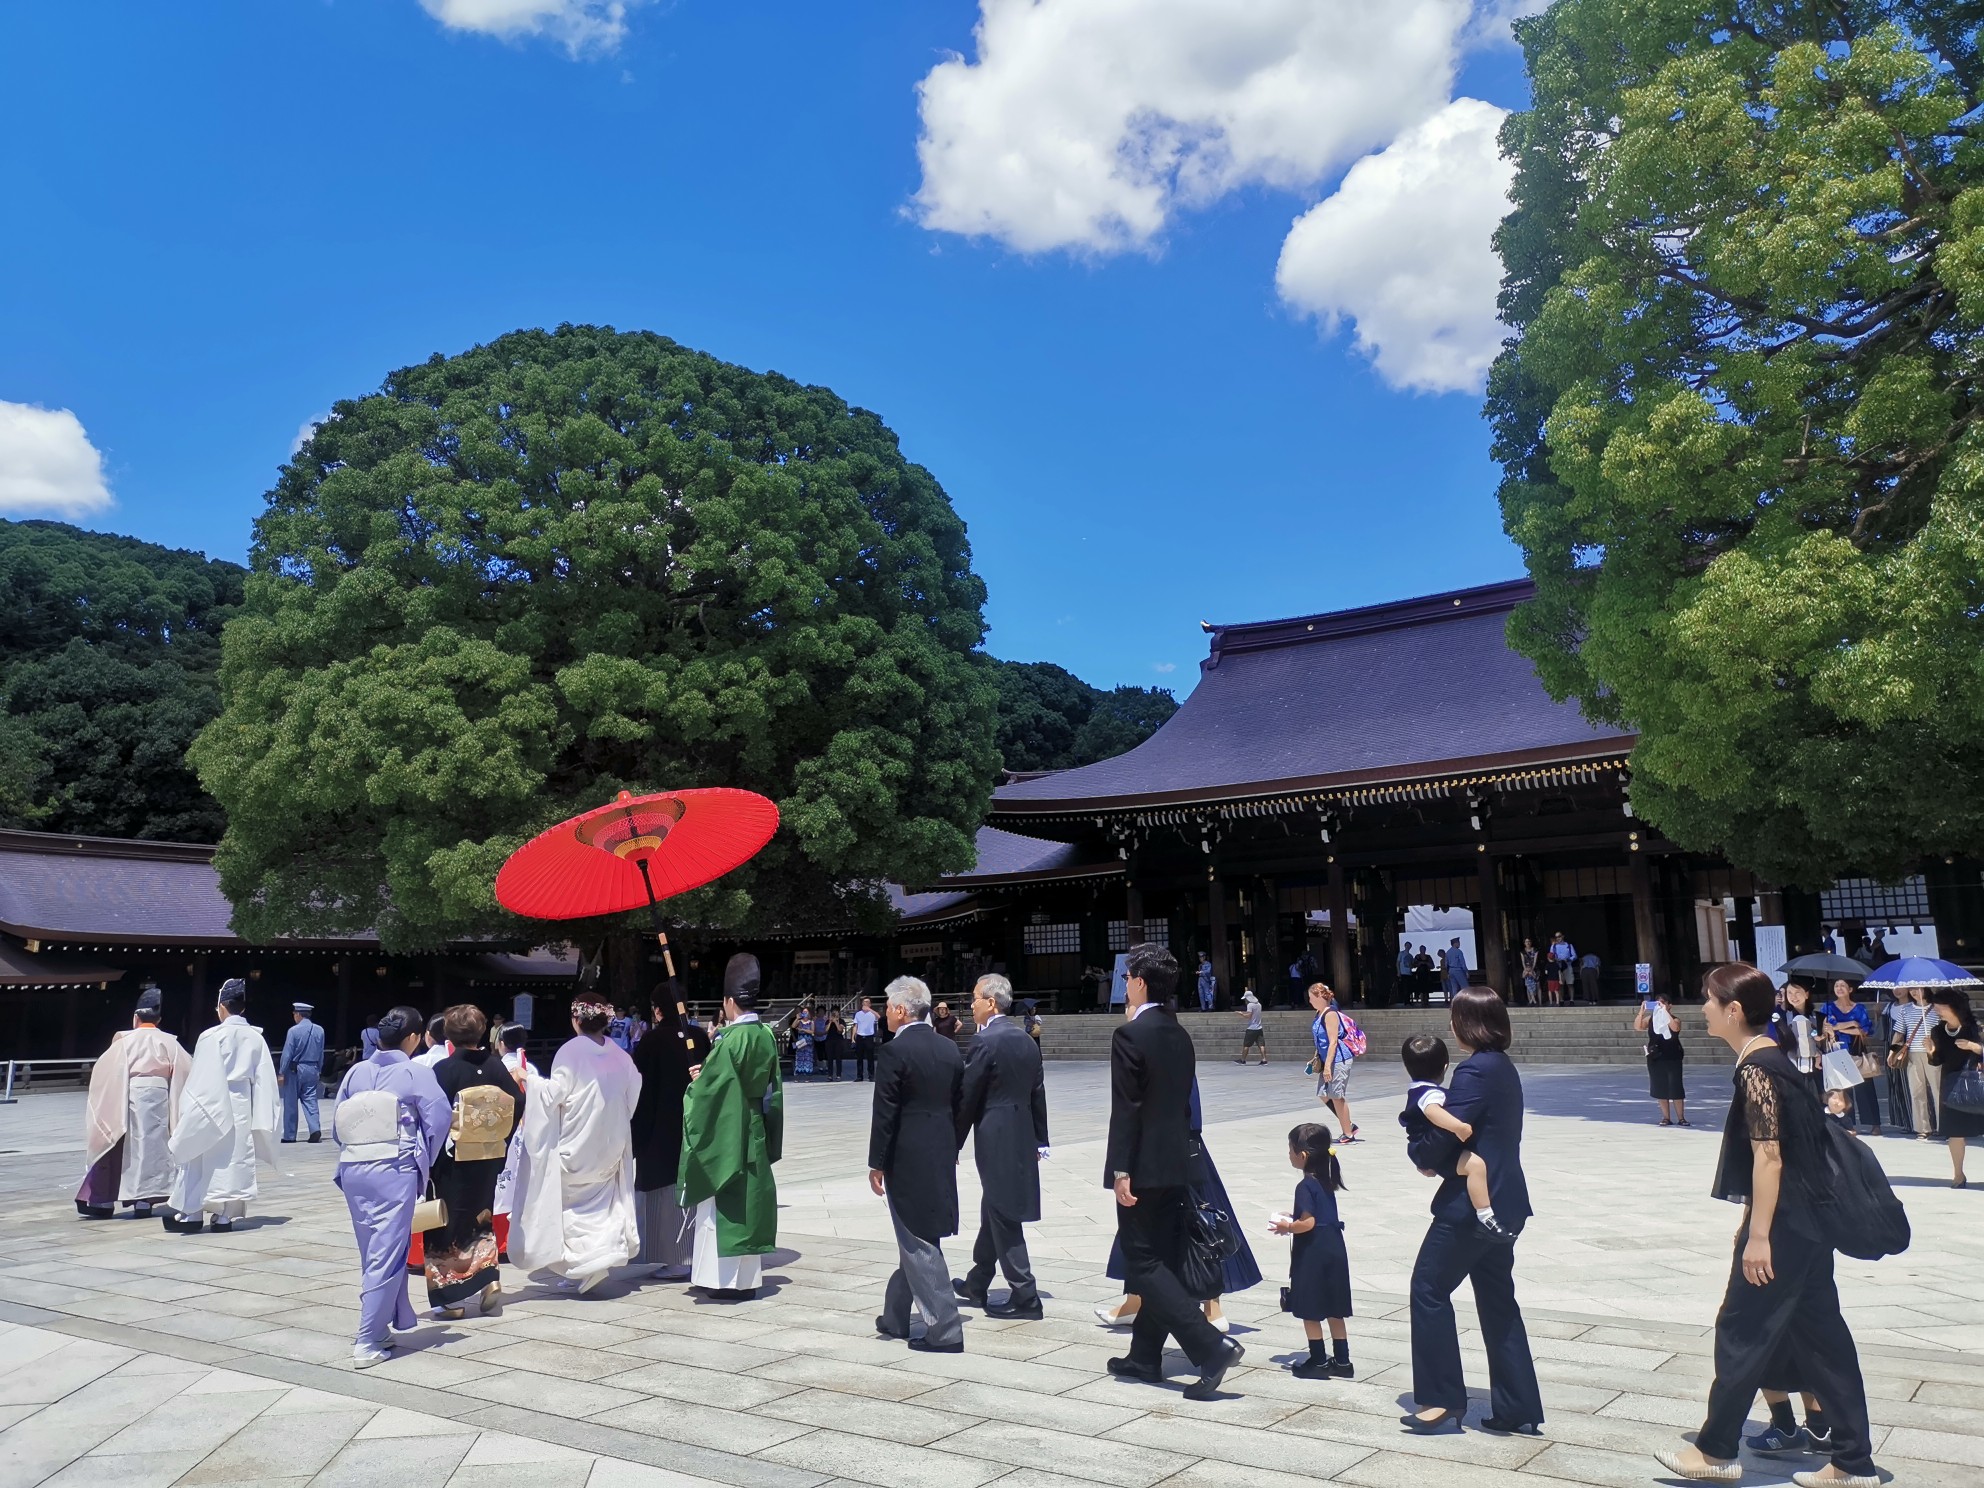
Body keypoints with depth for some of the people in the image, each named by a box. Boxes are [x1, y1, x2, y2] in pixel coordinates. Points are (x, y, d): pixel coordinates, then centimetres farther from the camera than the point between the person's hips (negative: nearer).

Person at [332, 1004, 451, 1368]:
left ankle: (379, 1327, 28)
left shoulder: (356, 1072, 7)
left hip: (353, 1170, 5)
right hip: (394, 1171, -5)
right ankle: (367, 1343, -2)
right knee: (386, 1255, -1)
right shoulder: (416, 1074, -6)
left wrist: (356, 1151, 15)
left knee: (372, 1253, 17)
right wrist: (425, 1161, 4)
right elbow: (439, 1117, -12)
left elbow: (336, 1124, 6)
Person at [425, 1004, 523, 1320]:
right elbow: (518, 1104, -1)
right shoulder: (495, 1065, -1)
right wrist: (501, 1143, 10)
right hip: (490, 1159, 4)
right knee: (481, 1217, 20)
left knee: (449, 1223, 8)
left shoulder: (444, 1069, -13)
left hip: (454, 1161, -4)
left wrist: (430, 1163, -8)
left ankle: (451, 1297, 12)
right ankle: (489, 1279, 10)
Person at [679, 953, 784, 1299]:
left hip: (726, 1135, -7)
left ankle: (726, 1278, 6)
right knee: (749, 1199, 12)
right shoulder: (766, 1037, 3)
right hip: (755, 1135, 7)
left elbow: (707, 1088, -18)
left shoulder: (731, 1039, -20)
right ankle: (748, 1277, 18)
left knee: (724, 1204, 2)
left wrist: (694, 1084, 2)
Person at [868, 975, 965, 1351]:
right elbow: (958, 1106, 11)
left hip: (907, 1161, -7)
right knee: (917, 1240, 18)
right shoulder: (950, 1049, 6)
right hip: (942, 1158, 7)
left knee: (919, 1245, 0)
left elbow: (884, 1113, -15)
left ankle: (944, 1330, 1)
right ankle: (895, 1317, 32)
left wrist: (876, 1164, -8)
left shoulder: (894, 1052, -15)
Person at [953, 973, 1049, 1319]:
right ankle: (976, 1284, 32)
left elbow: (967, 1097, -12)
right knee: (994, 1211, 19)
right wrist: (1040, 1140, 20)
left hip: (995, 1138, -9)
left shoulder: (985, 1041, -15)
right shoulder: (1027, 1040, 9)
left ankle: (1024, 1296, 1)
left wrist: (954, 1143, -3)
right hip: (1022, 1136, 9)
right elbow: (1038, 1094, 13)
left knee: (1003, 1216, -2)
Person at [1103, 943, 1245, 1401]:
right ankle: (1145, 1356, 23)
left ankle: (1211, 1346, -13)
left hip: (1143, 1167, -9)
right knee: (1162, 1260, 13)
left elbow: (1126, 1107, -19)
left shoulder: (1130, 1034, -15)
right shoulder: (1180, 1035, 10)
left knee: (1144, 1263, -3)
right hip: (1176, 1164, 9)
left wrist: (1121, 1170, -17)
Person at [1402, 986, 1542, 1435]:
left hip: (1471, 1203, -10)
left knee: (1429, 1288, 3)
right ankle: (1518, 1410, 19)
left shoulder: (1475, 1070, -19)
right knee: (1498, 1300, 15)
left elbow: (1443, 1134, -23)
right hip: (1503, 1202, 10)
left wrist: (1419, 1156, -2)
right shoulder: (1504, 1068, 12)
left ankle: (1444, 1398, 9)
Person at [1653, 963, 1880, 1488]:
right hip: (1807, 1223, 10)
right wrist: (1754, 1223, 21)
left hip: (1783, 1227, -10)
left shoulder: (1756, 1070, -19)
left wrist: (1758, 1235, -19)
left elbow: (1768, 1157, -22)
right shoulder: (1772, 1060, 11)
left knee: (1741, 1331, 2)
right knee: (1820, 1335, 13)